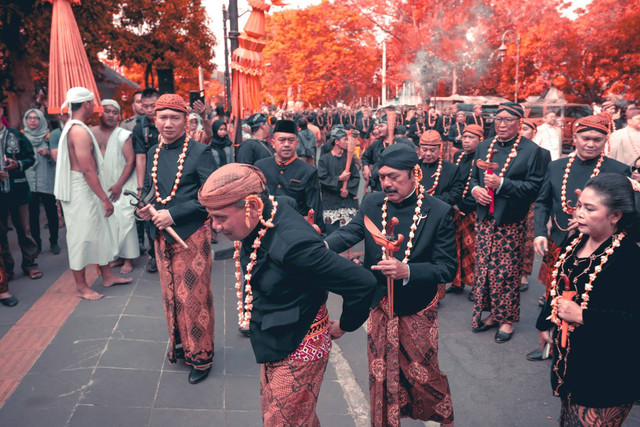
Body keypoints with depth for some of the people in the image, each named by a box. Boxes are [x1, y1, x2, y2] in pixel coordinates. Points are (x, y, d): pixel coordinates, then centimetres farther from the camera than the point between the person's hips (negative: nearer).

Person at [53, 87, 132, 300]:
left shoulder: (71, 127, 12)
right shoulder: (80, 131, -20)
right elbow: (88, 170, -24)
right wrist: (105, 198, -20)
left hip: (83, 188, 10)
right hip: (80, 189, -10)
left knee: (99, 232, 16)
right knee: (81, 235, 1)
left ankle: (107, 276, 27)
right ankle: (81, 287, 13)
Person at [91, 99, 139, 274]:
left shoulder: (123, 135, -5)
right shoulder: (91, 133, 6)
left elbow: (131, 161, -9)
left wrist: (119, 185, -13)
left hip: (122, 186, -4)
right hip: (101, 187, 4)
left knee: (124, 220, -6)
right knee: (109, 222, 7)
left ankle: (128, 259, 4)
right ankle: (119, 256, 18)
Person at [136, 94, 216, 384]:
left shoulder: (199, 152, -11)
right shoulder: (153, 153, 8)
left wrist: (173, 214, -19)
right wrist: (144, 207, -3)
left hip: (191, 235, -6)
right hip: (162, 236, 6)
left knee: (193, 295, 2)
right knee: (170, 294, 17)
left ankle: (200, 355, 18)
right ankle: (179, 343, 36)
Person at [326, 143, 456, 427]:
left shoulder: (439, 212, -14)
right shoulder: (371, 203, -4)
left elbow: (447, 268, -15)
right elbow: (349, 233, -15)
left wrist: (406, 271, -30)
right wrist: (322, 246, -36)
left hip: (418, 309, -2)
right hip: (379, 306, 3)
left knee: (422, 372, 15)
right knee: (381, 372, 15)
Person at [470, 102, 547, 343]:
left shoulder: (531, 150, -6)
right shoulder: (484, 147, 11)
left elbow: (534, 186, -13)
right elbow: (474, 176, 18)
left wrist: (501, 184, -21)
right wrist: (475, 189, -4)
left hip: (511, 222, -5)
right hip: (485, 219, 5)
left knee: (507, 271, 4)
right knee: (484, 268, 10)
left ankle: (506, 319, 20)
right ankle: (491, 313, 27)